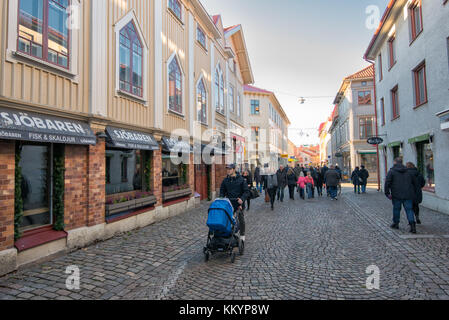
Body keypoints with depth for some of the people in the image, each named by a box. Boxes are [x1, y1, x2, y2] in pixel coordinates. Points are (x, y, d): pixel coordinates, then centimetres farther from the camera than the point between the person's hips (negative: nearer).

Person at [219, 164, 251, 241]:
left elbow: (246, 191, -5)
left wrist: (242, 199, -20)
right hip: (229, 203, 3)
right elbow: (222, 191, 15)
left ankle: (242, 235, 21)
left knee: (241, 219, 5)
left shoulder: (241, 179, -4)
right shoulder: (225, 180, 7)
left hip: (239, 203, -3)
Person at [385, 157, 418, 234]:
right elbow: (415, 183, 19)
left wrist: (387, 193, -7)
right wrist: (414, 193, 26)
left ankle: (396, 223, 22)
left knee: (396, 209, 10)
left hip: (397, 195, -3)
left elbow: (387, 183, -11)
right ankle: (412, 224, -8)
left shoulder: (392, 171, -3)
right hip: (408, 195, 3)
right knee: (409, 209, 4)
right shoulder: (408, 171, 13)